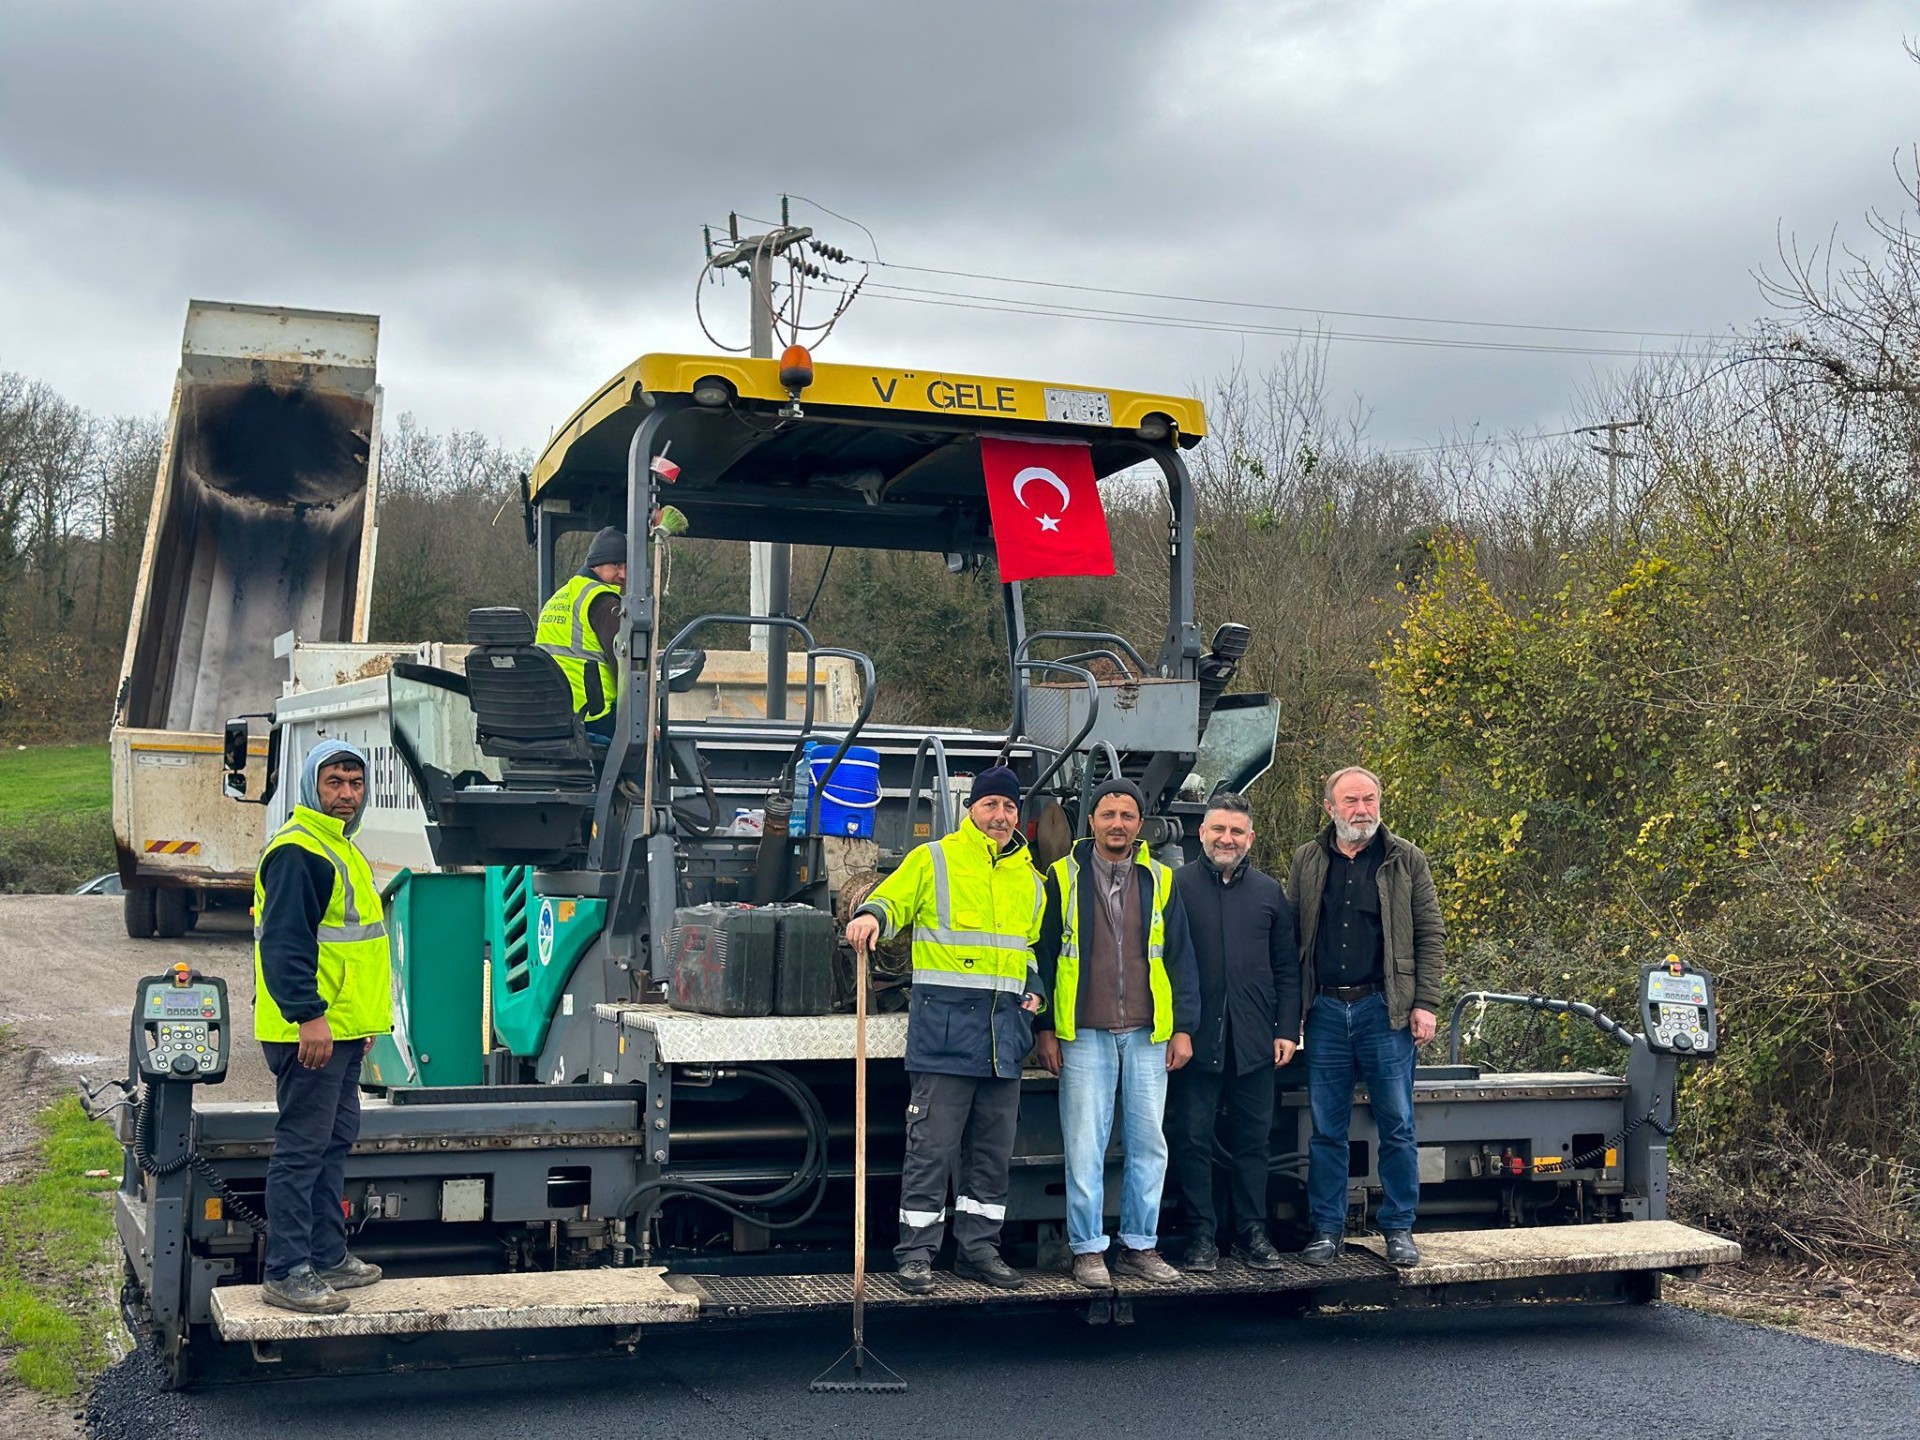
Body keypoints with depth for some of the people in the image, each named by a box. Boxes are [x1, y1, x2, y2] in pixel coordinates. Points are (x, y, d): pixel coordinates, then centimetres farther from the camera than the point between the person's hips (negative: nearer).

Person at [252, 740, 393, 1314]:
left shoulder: (340, 848, 19)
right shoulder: (298, 852, -14)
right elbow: (284, 942, -22)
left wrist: (363, 1017, 26)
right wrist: (307, 1016, -27)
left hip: (341, 1031, 11)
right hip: (310, 1033, -11)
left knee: (335, 1142, 16)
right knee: (302, 1149, -7)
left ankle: (327, 1256, 26)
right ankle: (286, 1274, -3)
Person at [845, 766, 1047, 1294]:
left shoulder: (1030, 877, 19)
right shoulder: (933, 859, 3)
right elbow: (892, 899, -2)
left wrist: (1035, 988, 14)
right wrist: (872, 914, -24)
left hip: (1005, 1025, 6)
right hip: (945, 1019, -6)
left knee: (993, 1148, 11)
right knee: (933, 1144, -5)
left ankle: (978, 1248, 20)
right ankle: (916, 1254, 3)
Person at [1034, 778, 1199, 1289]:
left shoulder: (1159, 881, 10)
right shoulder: (1063, 877, 3)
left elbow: (1179, 959, 11)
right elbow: (1043, 956, 4)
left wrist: (1183, 1028, 5)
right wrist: (1045, 1029, -1)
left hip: (1147, 1036, 2)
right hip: (1084, 1036, -2)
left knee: (1148, 1145, 5)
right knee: (1085, 1147, -2)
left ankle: (1140, 1246, 16)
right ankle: (1088, 1250, 7)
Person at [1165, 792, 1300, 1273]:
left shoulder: (1269, 892, 11)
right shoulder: (1176, 886, 2)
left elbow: (1287, 967, 13)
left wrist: (1287, 1029, 5)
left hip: (1254, 1041, 3)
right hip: (1194, 1037, -2)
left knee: (1253, 1139, 8)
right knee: (1192, 1138, 1)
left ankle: (1253, 1233, 17)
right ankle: (1201, 1237, 9)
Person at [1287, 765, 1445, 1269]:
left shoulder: (1405, 860, 5)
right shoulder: (1307, 862, 9)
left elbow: (1430, 934, 3)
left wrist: (1426, 1004, -6)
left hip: (1386, 1009, -2)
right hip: (1325, 1010, 2)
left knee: (1397, 1127, 2)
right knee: (1326, 1129, 6)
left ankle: (1399, 1229, 12)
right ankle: (1327, 1229, 14)